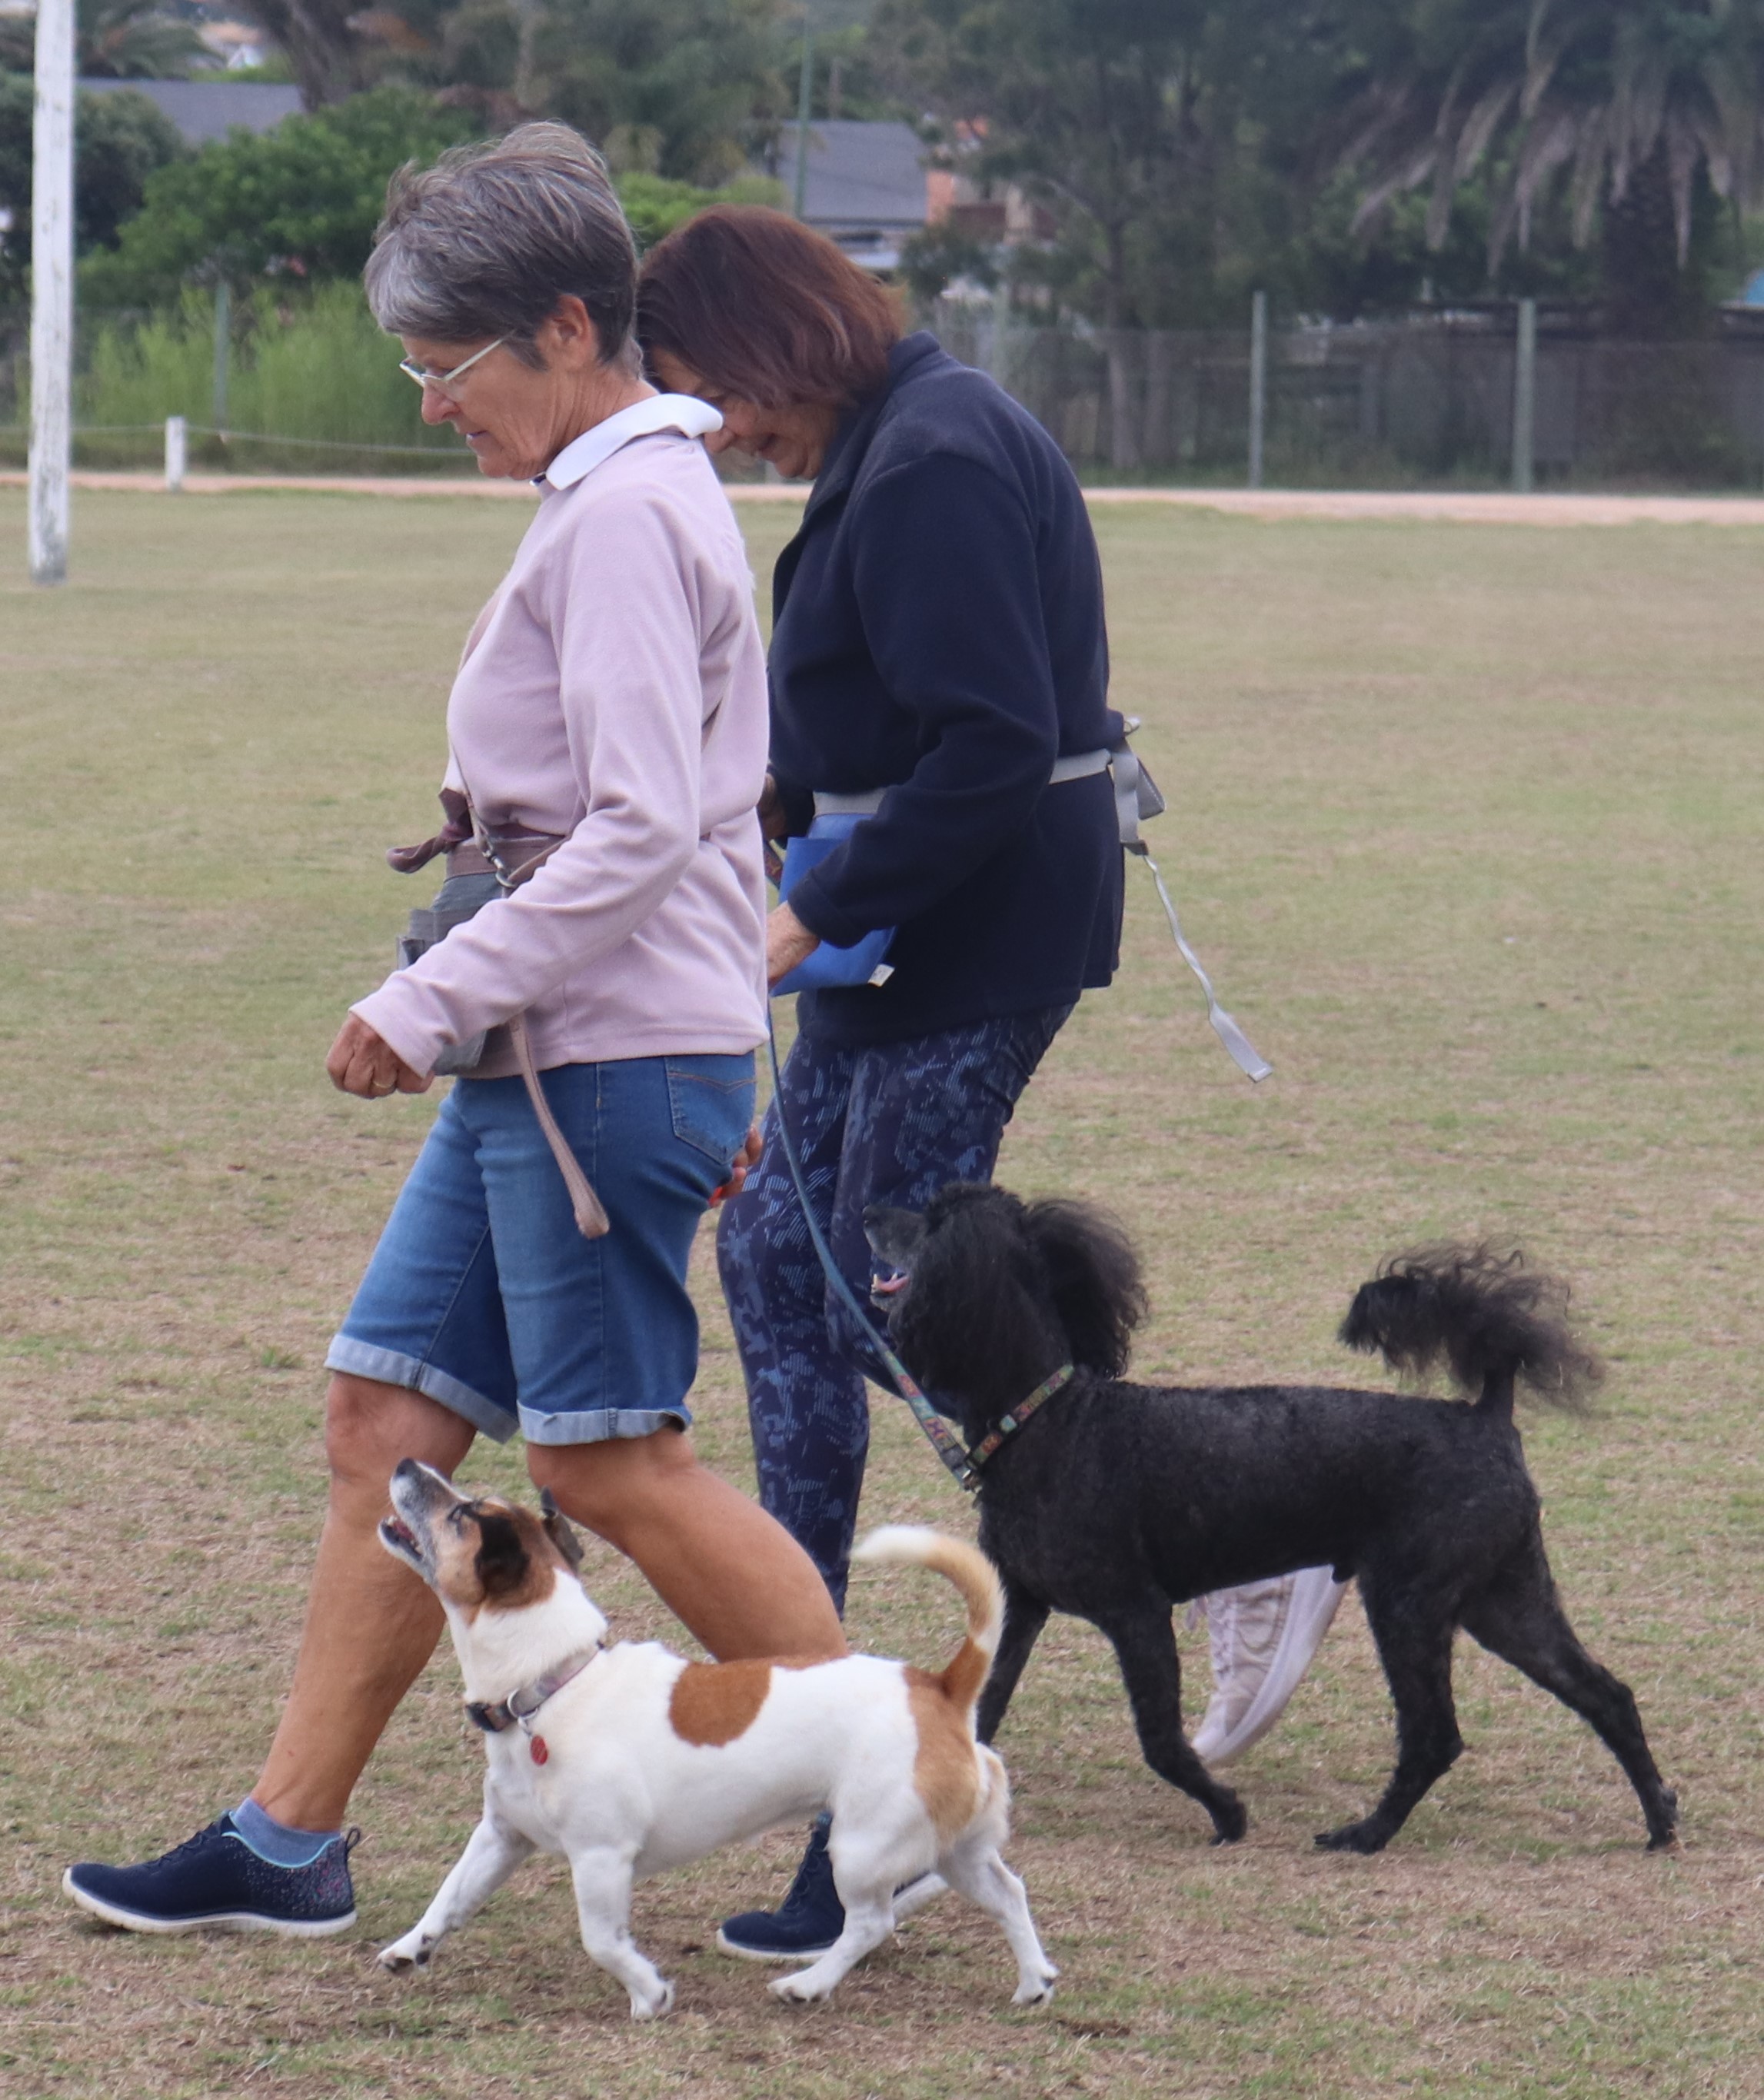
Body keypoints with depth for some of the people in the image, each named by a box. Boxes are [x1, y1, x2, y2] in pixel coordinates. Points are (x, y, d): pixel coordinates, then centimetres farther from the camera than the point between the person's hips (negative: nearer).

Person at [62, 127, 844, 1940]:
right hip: (540, 1056, 10)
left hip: (609, 1061, -10)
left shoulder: (625, 516, -16)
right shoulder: (632, 498, 16)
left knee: (609, 1460, -6)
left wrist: (428, 1001, -20)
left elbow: (641, 832, -23)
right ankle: (287, 1841, 10)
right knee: (385, 1412, 8)